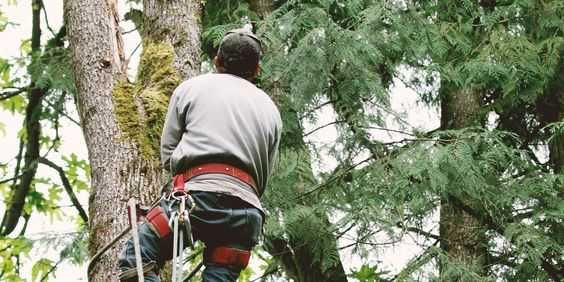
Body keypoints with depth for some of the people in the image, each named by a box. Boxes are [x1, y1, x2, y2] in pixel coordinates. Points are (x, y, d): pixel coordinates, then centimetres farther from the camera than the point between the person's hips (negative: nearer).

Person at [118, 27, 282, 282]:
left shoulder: (191, 87, 15)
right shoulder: (271, 110, 24)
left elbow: (167, 153, 16)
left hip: (198, 194, -4)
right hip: (248, 208, 4)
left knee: (135, 261, 1)